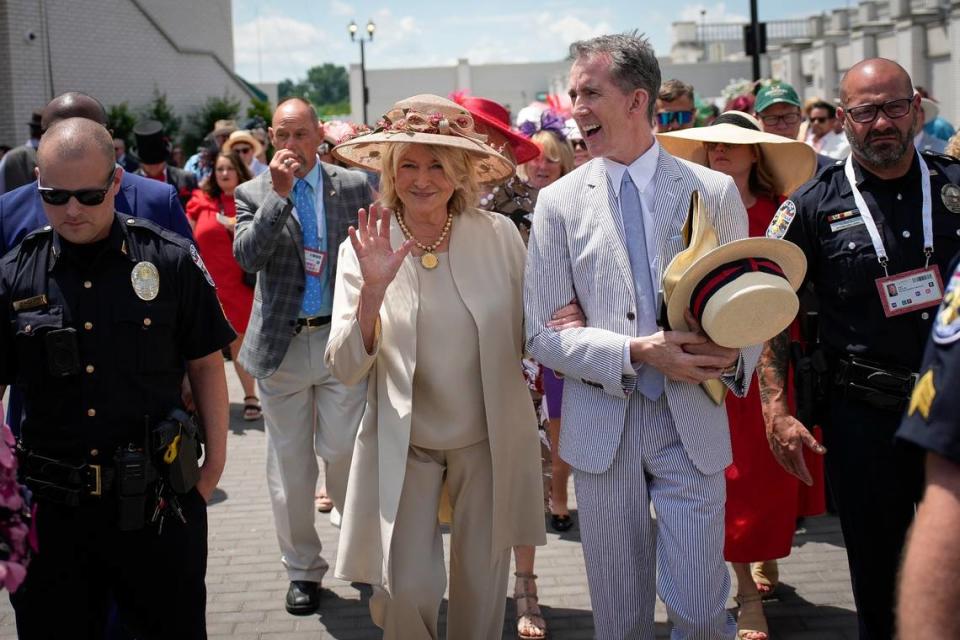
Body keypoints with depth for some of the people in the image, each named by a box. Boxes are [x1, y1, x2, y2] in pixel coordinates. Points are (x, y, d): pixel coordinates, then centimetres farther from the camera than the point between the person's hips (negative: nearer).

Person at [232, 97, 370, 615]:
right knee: (290, 463, 8)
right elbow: (247, 257, -13)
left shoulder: (353, 186, 3)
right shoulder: (254, 193, 2)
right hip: (280, 343, 1)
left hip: (341, 338, -1)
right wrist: (279, 195, -20)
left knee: (345, 454, -2)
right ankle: (302, 569, 21)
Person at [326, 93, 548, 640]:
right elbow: (346, 369, -12)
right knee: (405, 592, -7)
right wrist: (373, 288, -27)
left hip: (489, 440, 1)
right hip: (404, 445, -1)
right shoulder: (365, 249, -8)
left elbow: (527, 337, 4)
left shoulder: (499, 235, -7)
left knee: (482, 588, 14)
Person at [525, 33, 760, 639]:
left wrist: (735, 356, -15)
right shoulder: (560, 201, 1)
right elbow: (543, 334, -2)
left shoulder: (714, 191, 2)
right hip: (601, 423, 1)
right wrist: (635, 352, -17)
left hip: (692, 420, -1)